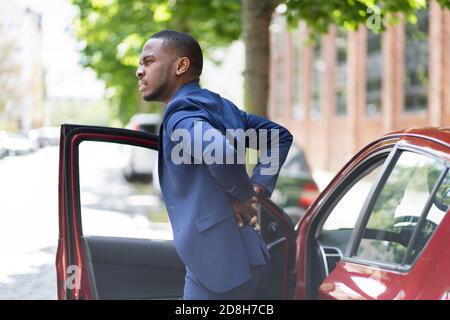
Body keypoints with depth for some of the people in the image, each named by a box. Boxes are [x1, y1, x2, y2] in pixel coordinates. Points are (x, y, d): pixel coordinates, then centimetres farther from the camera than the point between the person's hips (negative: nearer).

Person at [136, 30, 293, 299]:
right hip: (244, 257, 9)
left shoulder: (181, 115, -13)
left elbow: (220, 152, -33)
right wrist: (257, 188, 14)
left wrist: (243, 195, -15)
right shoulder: (219, 105, 15)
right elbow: (280, 136, 25)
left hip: (219, 266, -9)